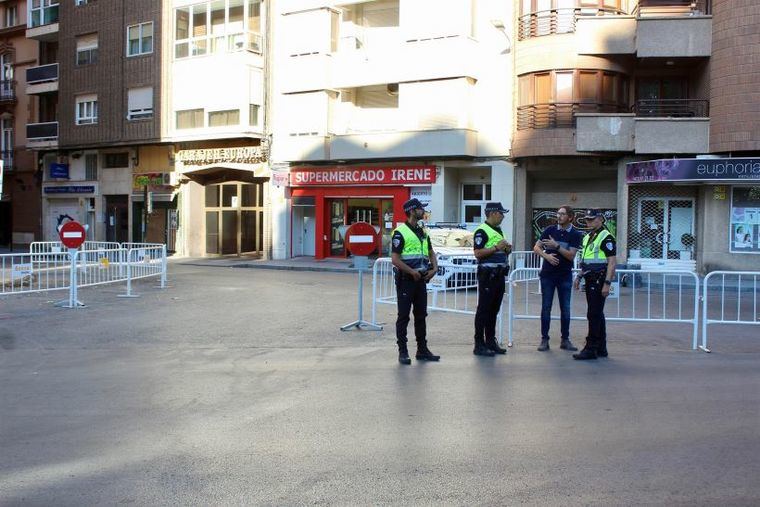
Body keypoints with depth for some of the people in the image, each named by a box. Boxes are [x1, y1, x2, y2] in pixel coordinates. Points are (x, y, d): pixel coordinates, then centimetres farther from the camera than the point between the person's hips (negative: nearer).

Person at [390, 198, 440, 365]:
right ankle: (403, 352, 4)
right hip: (406, 279, -7)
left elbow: (431, 252, 23)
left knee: (421, 315, 12)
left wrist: (434, 268, 5)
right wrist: (413, 272, -19)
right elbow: (395, 259, -16)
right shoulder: (400, 232, -11)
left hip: (421, 279, 8)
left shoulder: (422, 232, 14)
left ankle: (422, 350, 20)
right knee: (403, 316, -1)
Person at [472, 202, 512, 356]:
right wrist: (496, 247, -21)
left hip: (499, 274, 9)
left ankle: (490, 341, 20)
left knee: (494, 309, 12)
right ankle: (479, 345, -1)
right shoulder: (482, 231, -11)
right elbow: (478, 253, -20)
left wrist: (507, 250, 7)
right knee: (483, 310, -5)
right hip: (487, 275, -9)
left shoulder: (499, 231, 18)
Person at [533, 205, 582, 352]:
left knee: (565, 308, 5)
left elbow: (571, 255, -12)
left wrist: (556, 246, -22)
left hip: (565, 276, 0)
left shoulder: (575, 235, -3)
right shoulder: (550, 230, 1)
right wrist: (546, 255, -15)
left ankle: (565, 340, 15)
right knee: (546, 307, 2)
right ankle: (544, 340, 8)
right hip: (547, 275, 1)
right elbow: (536, 247, 3)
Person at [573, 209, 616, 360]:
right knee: (597, 314, 13)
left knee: (594, 315, -9)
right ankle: (601, 348, 20)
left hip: (599, 280, -9)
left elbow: (611, 262, -16)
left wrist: (607, 283, -21)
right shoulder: (587, 237, 17)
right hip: (590, 280, 9)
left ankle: (591, 349, -6)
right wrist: (579, 277, 19)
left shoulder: (606, 237, -11)